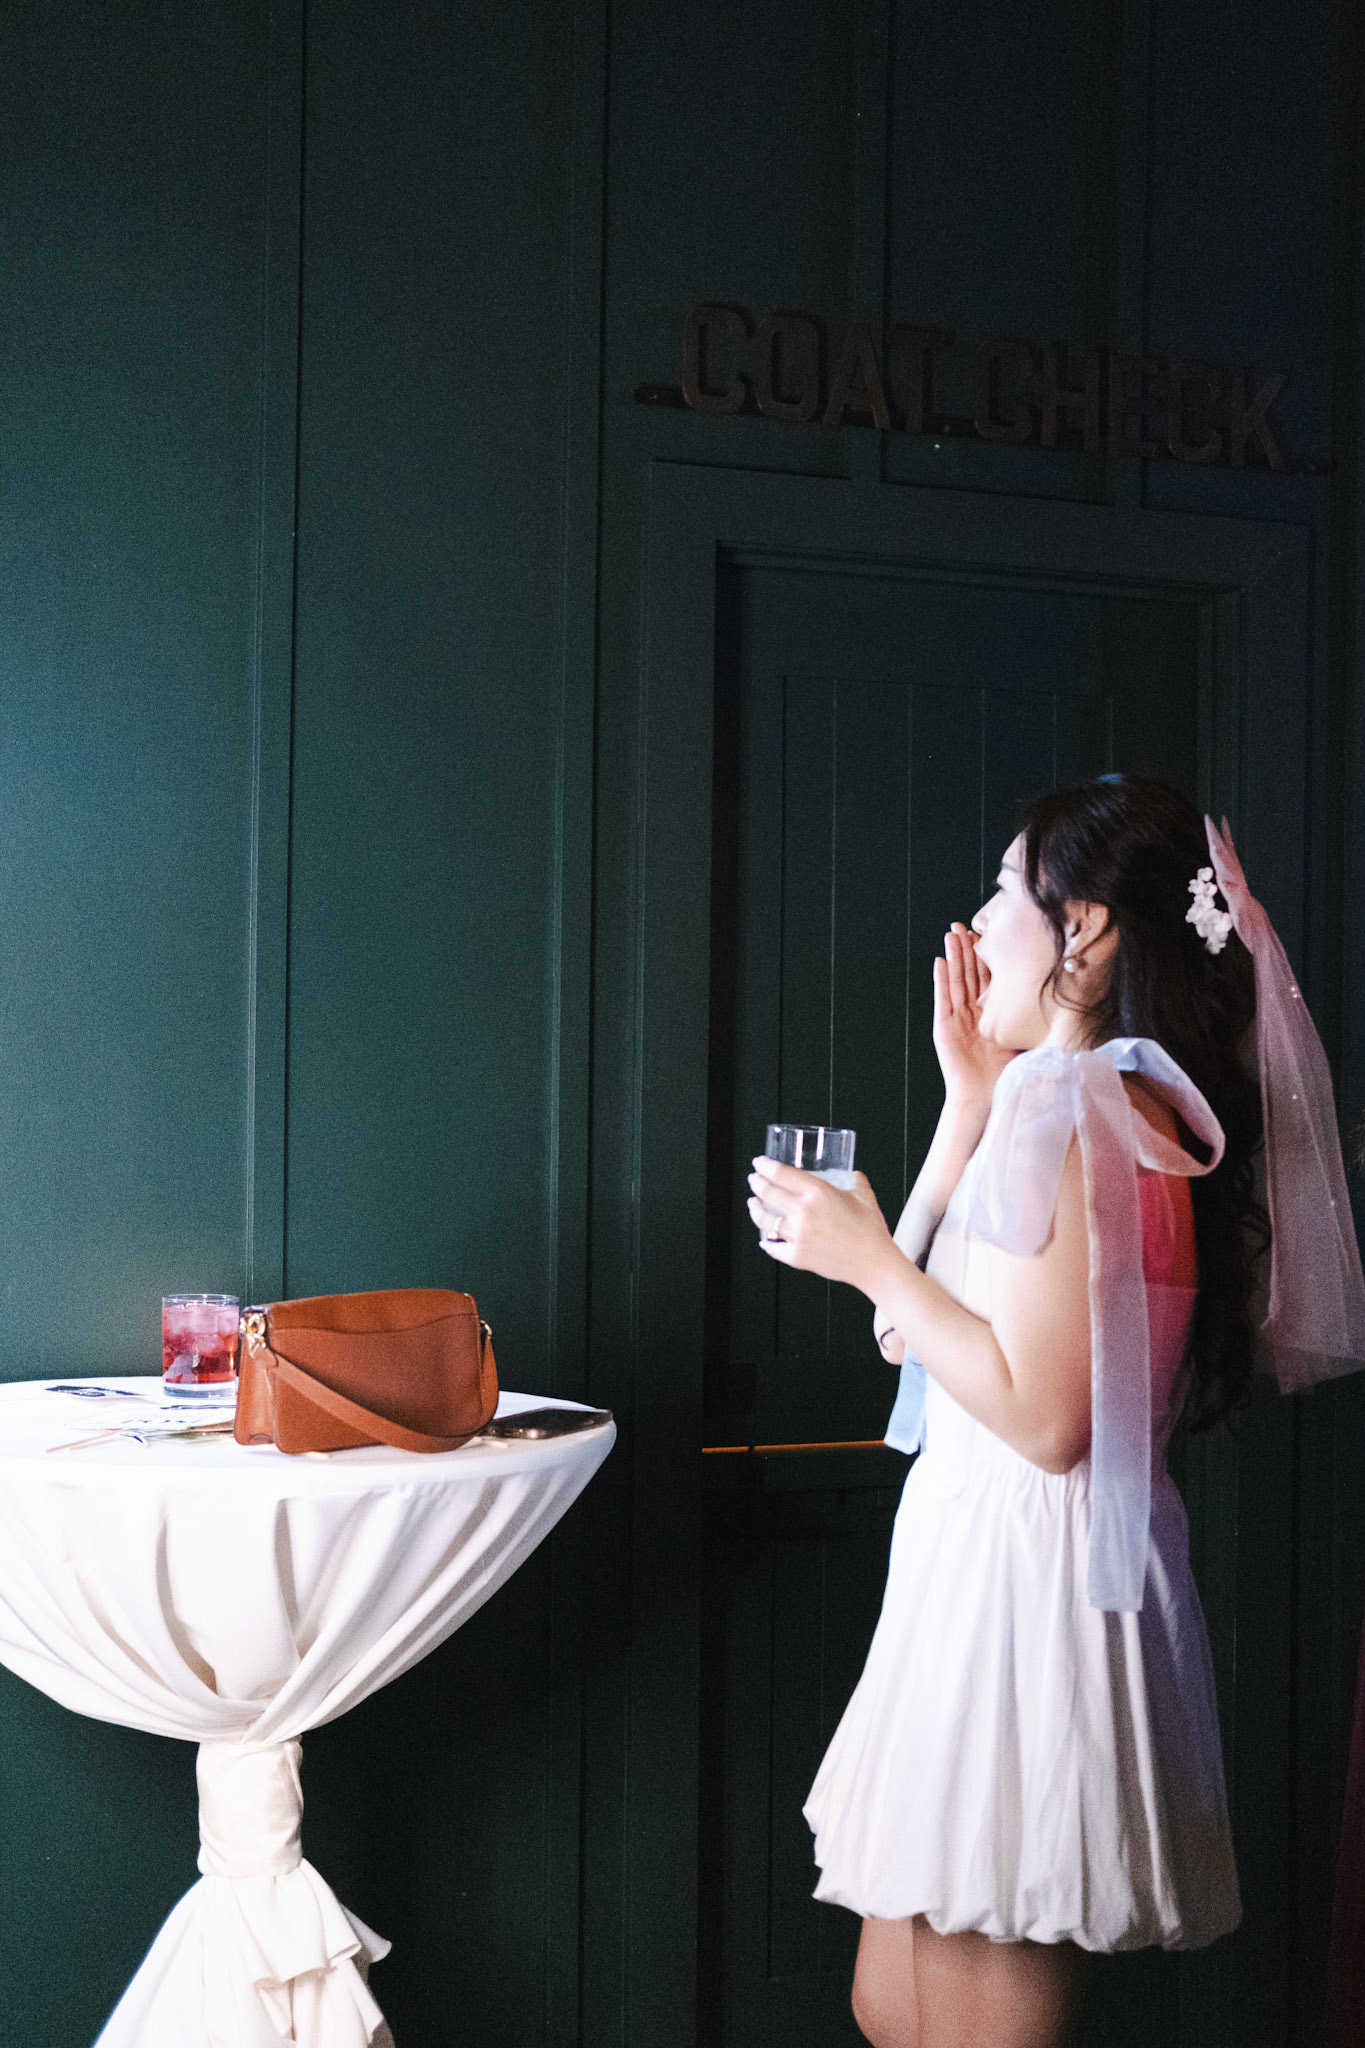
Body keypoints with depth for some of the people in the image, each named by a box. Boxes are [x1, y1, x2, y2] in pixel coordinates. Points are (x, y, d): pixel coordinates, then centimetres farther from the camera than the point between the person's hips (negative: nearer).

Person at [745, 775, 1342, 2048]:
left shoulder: (1061, 1105, -15)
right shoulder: (1136, 1109, 15)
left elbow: (1044, 1418, -22)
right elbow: (912, 1340, 16)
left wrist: (868, 1259, -12)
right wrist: (967, 1105, 14)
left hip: (1016, 1580, -10)